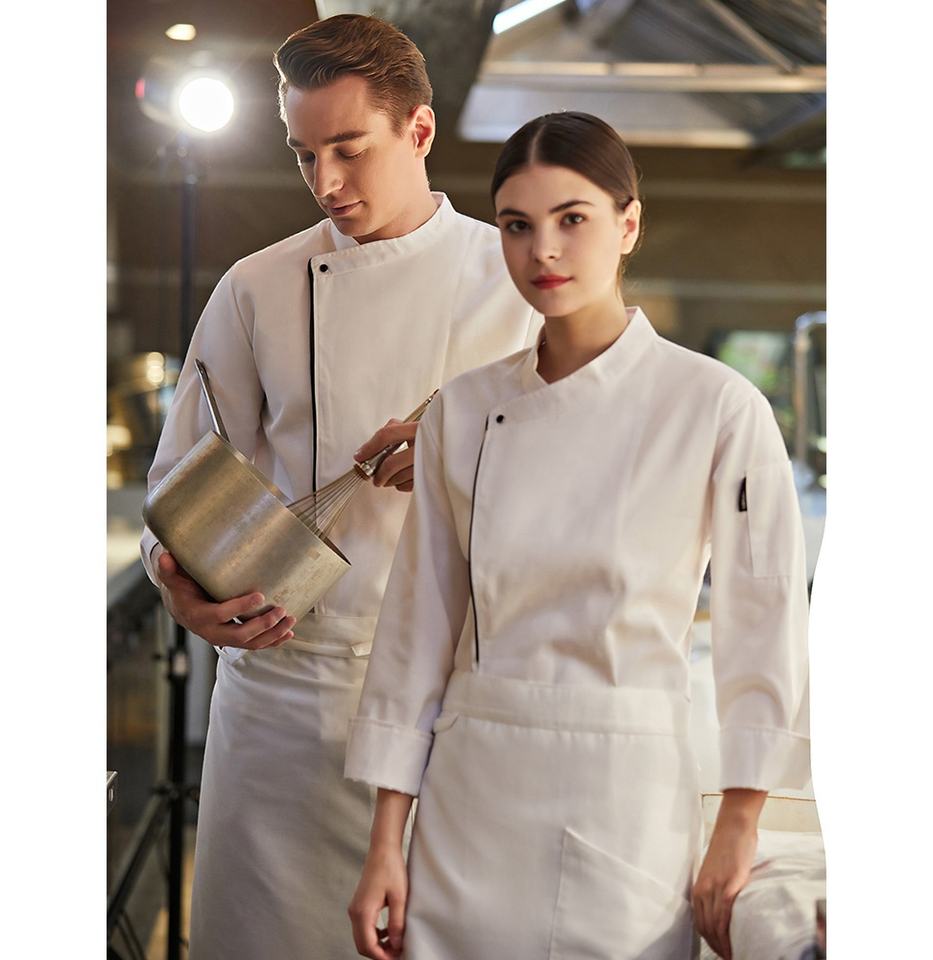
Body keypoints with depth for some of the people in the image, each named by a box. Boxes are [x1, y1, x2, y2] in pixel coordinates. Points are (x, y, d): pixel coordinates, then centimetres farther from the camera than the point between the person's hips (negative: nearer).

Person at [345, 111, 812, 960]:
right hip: (470, 795, 3)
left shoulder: (717, 406, -9)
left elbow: (762, 626, -4)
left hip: (626, 802, -3)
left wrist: (737, 832, -3)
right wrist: (385, 845, 4)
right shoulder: (463, 410, 2)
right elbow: (421, 624, 5)